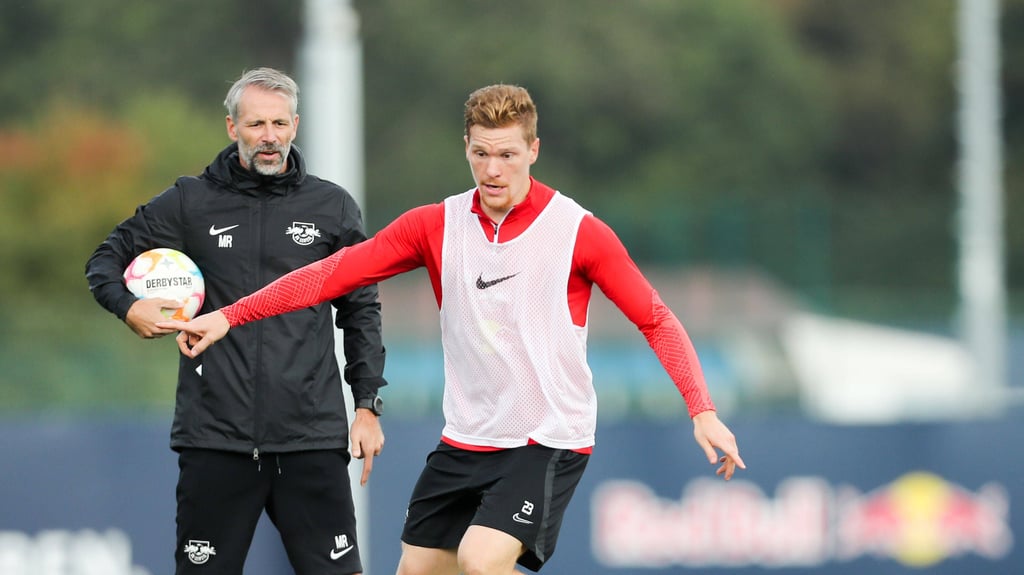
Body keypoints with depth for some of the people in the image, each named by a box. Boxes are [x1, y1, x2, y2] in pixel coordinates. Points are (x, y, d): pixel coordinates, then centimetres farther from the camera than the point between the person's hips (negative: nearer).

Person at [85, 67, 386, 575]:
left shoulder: (332, 206, 8)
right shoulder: (190, 203, 5)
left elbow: (361, 312, 13)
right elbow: (106, 260, 12)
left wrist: (367, 405, 7)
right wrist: (129, 307, -9)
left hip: (312, 439, 0)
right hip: (215, 438, 0)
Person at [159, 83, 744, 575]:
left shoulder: (579, 231, -9)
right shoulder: (437, 226, 1)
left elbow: (657, 321, -4)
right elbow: (337, 271, -2)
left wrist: (702, 410, -16)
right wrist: (228, 316, -9)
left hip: (548, 441, -5)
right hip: (465, 441, 5)